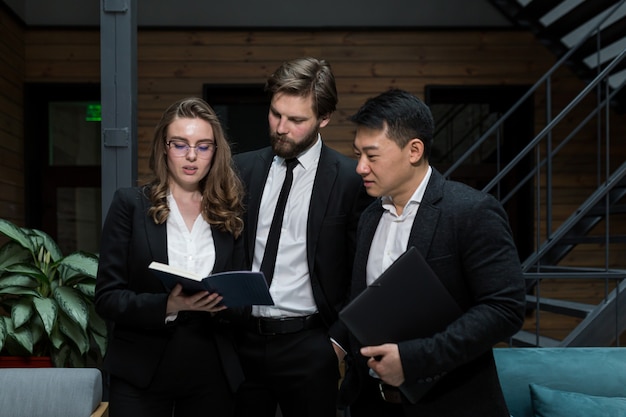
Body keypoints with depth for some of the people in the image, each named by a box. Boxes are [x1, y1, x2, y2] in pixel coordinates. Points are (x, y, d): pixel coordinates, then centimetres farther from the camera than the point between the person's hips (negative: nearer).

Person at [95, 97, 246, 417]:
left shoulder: (229, 213, 4)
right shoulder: (130, 204, -4)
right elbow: (107, 297, -7)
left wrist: (225, 301, -12)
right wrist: (169, 305, -21)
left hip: (213, 374, 3)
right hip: (141, 373, -2)